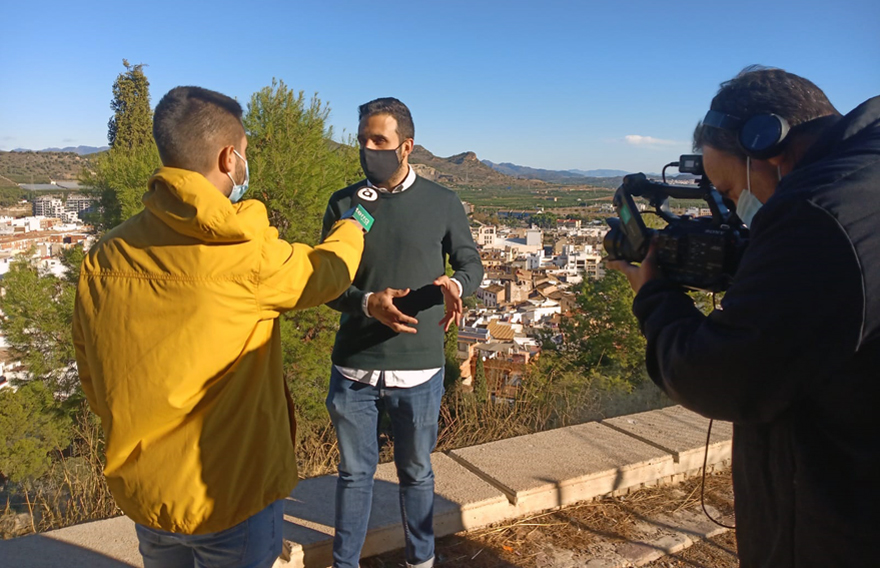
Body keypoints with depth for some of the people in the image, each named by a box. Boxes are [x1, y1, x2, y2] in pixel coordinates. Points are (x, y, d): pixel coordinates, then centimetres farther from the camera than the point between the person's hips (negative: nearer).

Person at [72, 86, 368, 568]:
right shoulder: (250, 255, -22)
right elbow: (328, 272, -2)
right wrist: (353, 226, 19)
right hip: (232, 496, -4)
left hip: (140, 492, 5)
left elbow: (94, 383, 3)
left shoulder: (104, 257, -8)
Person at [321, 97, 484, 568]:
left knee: (416, 472, 17)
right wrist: (367, 302, -21)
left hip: (418, 370, 0)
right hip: (353, 369, 1)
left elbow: (471, 264, 6)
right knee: (355, 471, 15)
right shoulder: (343, 204, 0)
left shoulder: (442, 203, -2)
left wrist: (454, 285, -18)